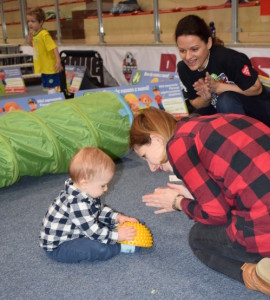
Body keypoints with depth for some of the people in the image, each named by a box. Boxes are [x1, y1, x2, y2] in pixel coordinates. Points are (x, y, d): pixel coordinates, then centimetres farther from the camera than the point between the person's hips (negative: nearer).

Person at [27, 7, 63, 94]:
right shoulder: (34, 33, 6)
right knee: (48, 87, 20)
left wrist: (58, 61, -32)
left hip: (50, 68, -9)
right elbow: (30, 43, 23)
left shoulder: (44, 34, -20)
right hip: (43, 67, 9)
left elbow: (54, 48, -24)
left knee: (53, 88, -1)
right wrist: (30, 33, 7)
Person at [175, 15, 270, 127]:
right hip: (218, 111, 5)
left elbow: (256, 88, -17)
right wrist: (205, 98, -24)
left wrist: (218, 87, -27)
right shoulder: (183, 68, -10)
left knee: (226, 100, -34)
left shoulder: (229, 58, -28)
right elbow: (195, 104, 2)